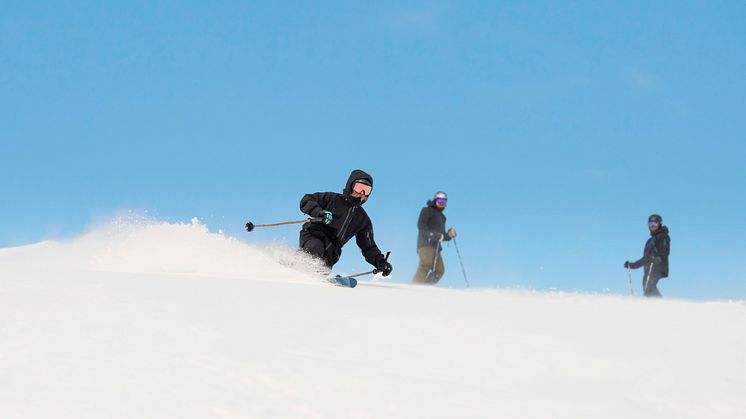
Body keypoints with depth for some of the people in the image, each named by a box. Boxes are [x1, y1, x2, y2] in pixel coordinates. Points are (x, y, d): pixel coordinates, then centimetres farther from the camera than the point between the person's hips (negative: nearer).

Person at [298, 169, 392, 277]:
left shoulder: (363, 219, 23)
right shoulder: (333, 199, 8)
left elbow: (368, 248, 24)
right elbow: (306, 200, 0)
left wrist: (380, 261, 5)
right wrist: (320, 212, -21)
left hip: (332, 250, 5)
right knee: (316, 249, -38)